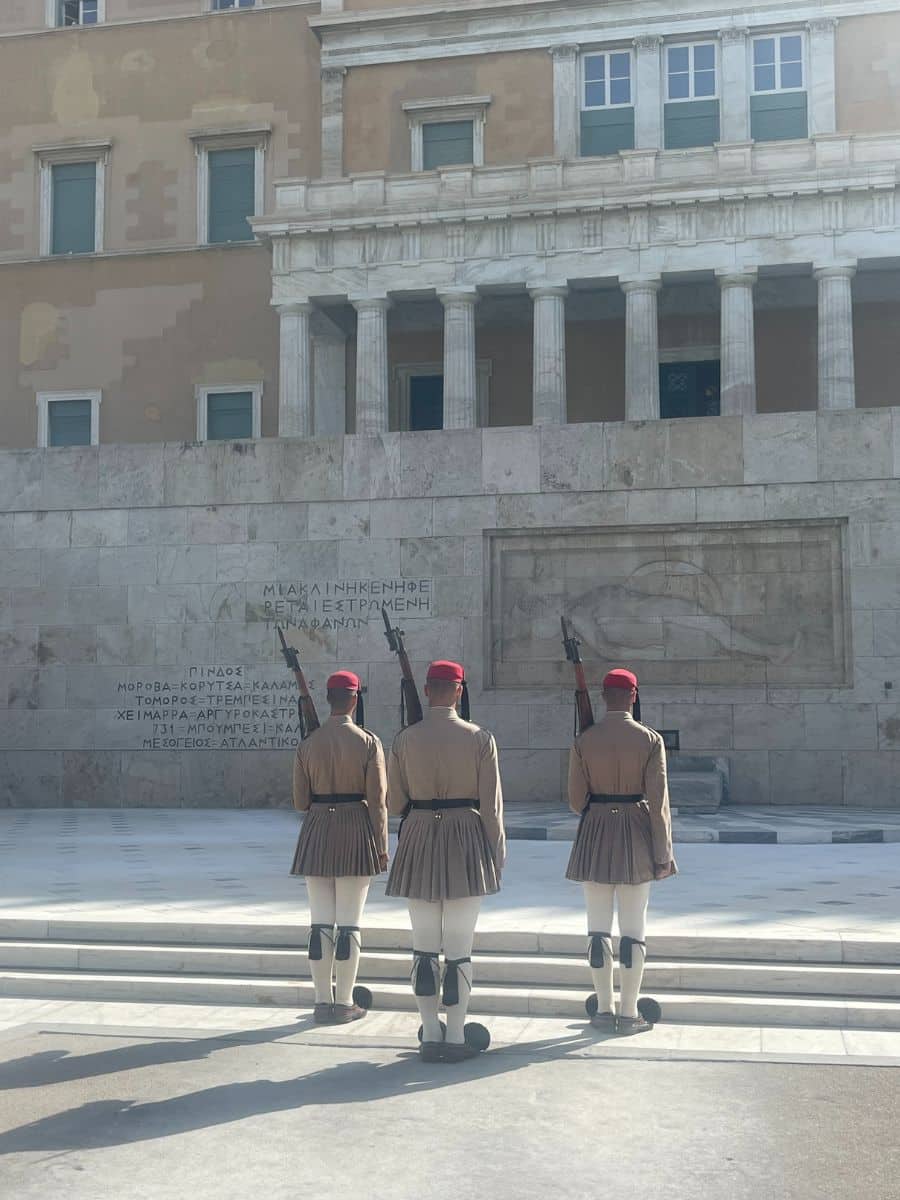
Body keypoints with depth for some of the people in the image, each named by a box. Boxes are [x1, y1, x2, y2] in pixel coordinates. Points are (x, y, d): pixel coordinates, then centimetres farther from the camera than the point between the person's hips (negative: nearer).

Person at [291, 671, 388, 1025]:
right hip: (356, 831, -3)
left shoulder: (308, 744, 2)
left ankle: (323, 1002, 13)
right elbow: (377, 800, -9)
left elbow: (300, 802, 3)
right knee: (349, 923, 3)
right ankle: (344, 1003, 8)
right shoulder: (368, 742, -6)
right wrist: (382, 846, -2)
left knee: (320, 921, 7)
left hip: (317, 834, 3)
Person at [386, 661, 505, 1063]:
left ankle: (431, 1037, 15)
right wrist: (498, 852, 4)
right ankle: (455, 1039, 9)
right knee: (459, 949, 5)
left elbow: (394, 801, 4)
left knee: (424, 946, 10)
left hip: (419, 839, 2)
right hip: (466, 841, -2)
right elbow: (491, 804, -5)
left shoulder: (404, 739, -1)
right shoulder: (480, 739, -6)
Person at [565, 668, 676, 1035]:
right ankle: (629, 1014, 9)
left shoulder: (583, 741, -4)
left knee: (599, 927, 8)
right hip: (636, 835, -1)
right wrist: (663, 853, -3)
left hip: (595, 837, 1)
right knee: (633, 929, 6)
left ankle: (605, 1010, 15)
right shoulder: (650, 740, -7)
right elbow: (658, 801, -9)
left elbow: (575, 800, -1)